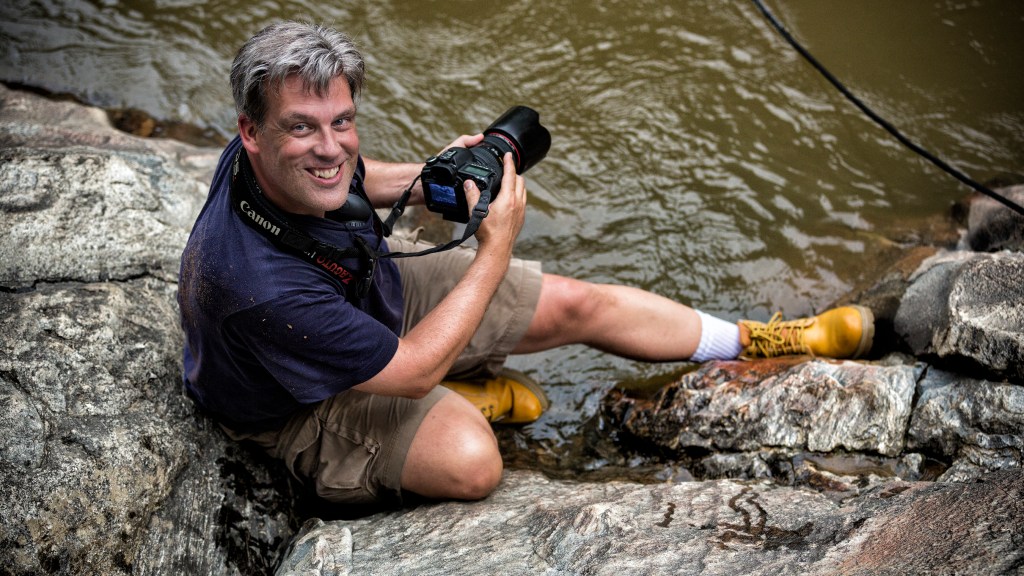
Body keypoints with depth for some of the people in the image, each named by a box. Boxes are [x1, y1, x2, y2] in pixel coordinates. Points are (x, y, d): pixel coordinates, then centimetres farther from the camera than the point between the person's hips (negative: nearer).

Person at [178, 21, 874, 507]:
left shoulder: (290, 162, -23)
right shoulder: (262, 285, -44)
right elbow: (412, 368, -32)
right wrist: (497, 249, -27)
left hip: (376, 287, 7)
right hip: (301, 401, -6)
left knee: (576, 304, 3)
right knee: (470, 461, -34)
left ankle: (758, 339, 22)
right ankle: (460, 396, 4)